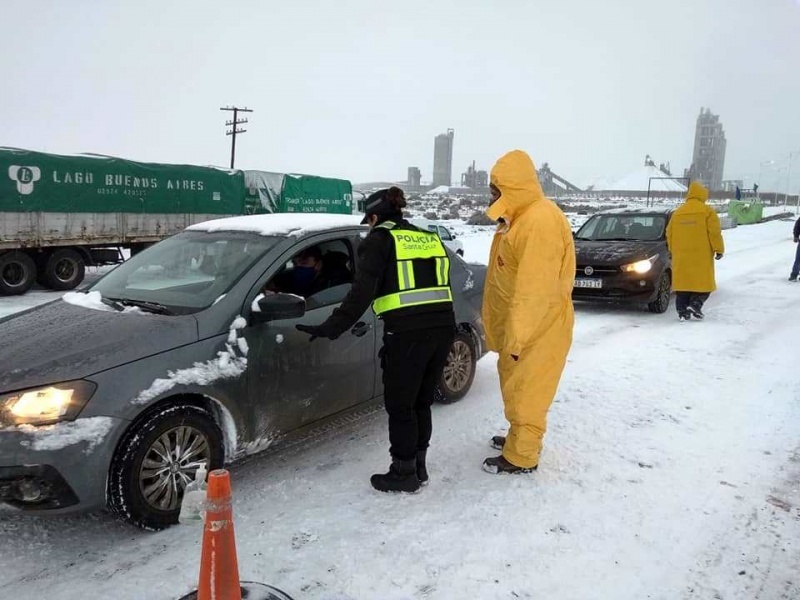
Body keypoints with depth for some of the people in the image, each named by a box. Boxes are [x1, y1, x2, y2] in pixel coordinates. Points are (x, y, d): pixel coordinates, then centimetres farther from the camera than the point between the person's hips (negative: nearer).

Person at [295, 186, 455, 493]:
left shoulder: (379, 240, 1)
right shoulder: (430, 238, 20)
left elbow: (362, 293, -9)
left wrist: (331, 327, -7)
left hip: (407, 333, -7)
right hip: (443, 327, 7)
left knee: (400, 406, 9)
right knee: (421, 402, 19)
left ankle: (404, 473, 19)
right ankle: (418, 468, 30)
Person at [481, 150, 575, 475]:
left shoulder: (540, 221, -25)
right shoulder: (521, 216, 9)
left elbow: (536, 291, -27)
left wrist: (517, 338, -23)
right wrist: (510, 332, 18)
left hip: (538, 327, -10)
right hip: (519, 324, 10)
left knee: (525, 390, 3)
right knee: (515, 385, 22)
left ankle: (521, 455, 17)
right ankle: (519, 436, 39)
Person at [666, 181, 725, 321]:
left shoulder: (677, 212, 10)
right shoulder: (707, 211, -3)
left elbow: (669, 234, 13)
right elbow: (714, 232, -8)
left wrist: (674, 251, 23)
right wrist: (719, 249, -1)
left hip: (681, 257, 4)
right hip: (701, 256, -4)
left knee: (683, 282, 7)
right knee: (704, 283, 6)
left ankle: (683, 311, 5)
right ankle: (695, 305, -11)